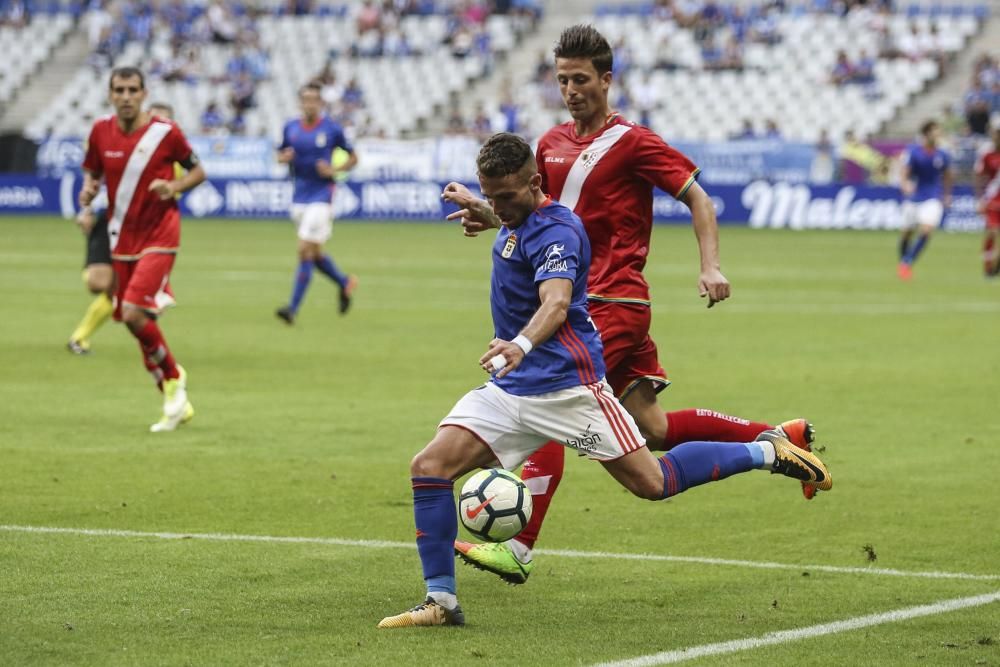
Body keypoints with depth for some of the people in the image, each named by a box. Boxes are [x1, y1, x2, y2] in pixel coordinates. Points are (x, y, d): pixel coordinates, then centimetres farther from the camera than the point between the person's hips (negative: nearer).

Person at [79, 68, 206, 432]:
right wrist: (88, 191, -8)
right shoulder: (101, 131, 0)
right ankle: (177, 403, 20)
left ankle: (173, 376, 5)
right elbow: (92, 172, 14)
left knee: (134, 313, -20)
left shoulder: (166, 132, -10)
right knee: (135, 321, 6)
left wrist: (174, 186, -17)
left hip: (159, 236, -5)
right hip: (121, 238, 5)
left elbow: (198, 171, 2)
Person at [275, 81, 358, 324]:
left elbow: (353, 158, 5)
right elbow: (280, 155, 17)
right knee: (314, 253, 13)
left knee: (305, 251, -13)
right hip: (299, 197, 5)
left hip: (321, 197, -5)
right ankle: (344, 282, 40)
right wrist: (284, 158, -7)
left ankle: (293, 308, -12)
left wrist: (335, 170, -13)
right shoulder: (290, 127, 5)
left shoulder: (332, 129, -6)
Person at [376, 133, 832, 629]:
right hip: (510, 387, 9)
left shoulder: (554, 230, -18)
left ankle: (768, 452, 16)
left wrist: (521, 344, -54)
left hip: (566, 385, -9)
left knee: (651, 483, -5)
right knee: (429, 466, -10)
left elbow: (556, 302, -38)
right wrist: (477, 210, 39)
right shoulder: (519, 221, 11)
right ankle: (441, 601, -7)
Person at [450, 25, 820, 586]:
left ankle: (519, 549, -16)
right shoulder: (553, 144, 14)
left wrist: (711, 266, -18)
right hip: (581, 301, 8)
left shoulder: (632, 142, -7)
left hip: (614, 303, -8)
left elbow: (697, 198, -6)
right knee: (655, 429, 8)